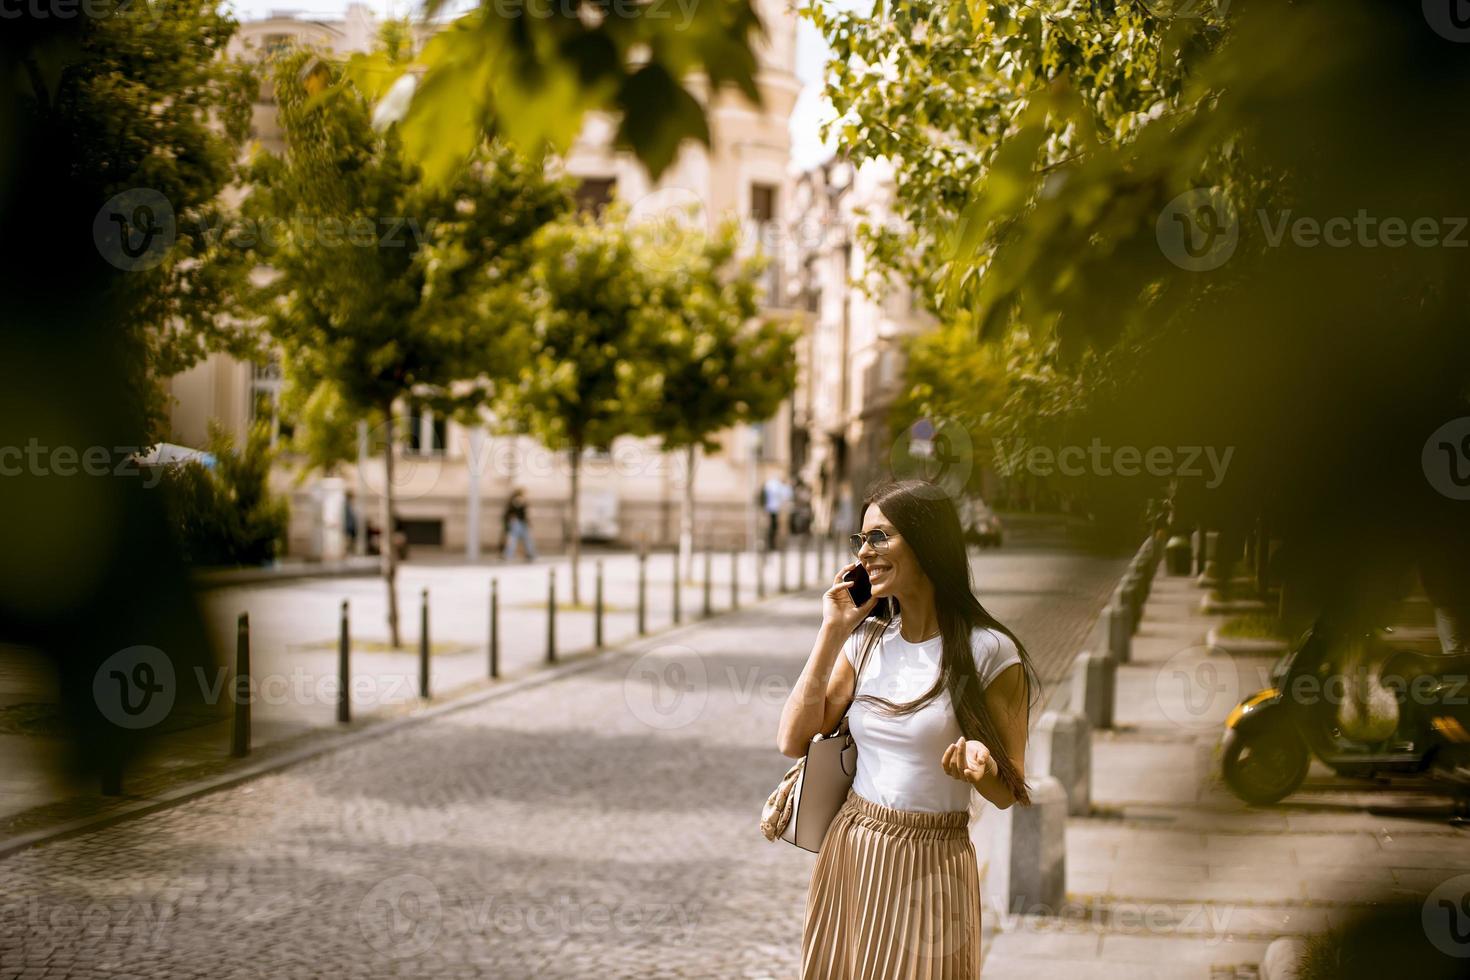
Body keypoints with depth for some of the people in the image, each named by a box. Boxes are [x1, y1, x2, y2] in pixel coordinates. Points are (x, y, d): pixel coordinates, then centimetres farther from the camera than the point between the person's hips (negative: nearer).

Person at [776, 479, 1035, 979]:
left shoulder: (989, 652, -11)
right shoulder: (867, 640, 4)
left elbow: (1008, 792, -5)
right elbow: (792, 740, -4)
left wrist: (978, 765, -28)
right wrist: (832, 634, -5)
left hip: (929, 867, -5)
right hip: (848, 854, 5)